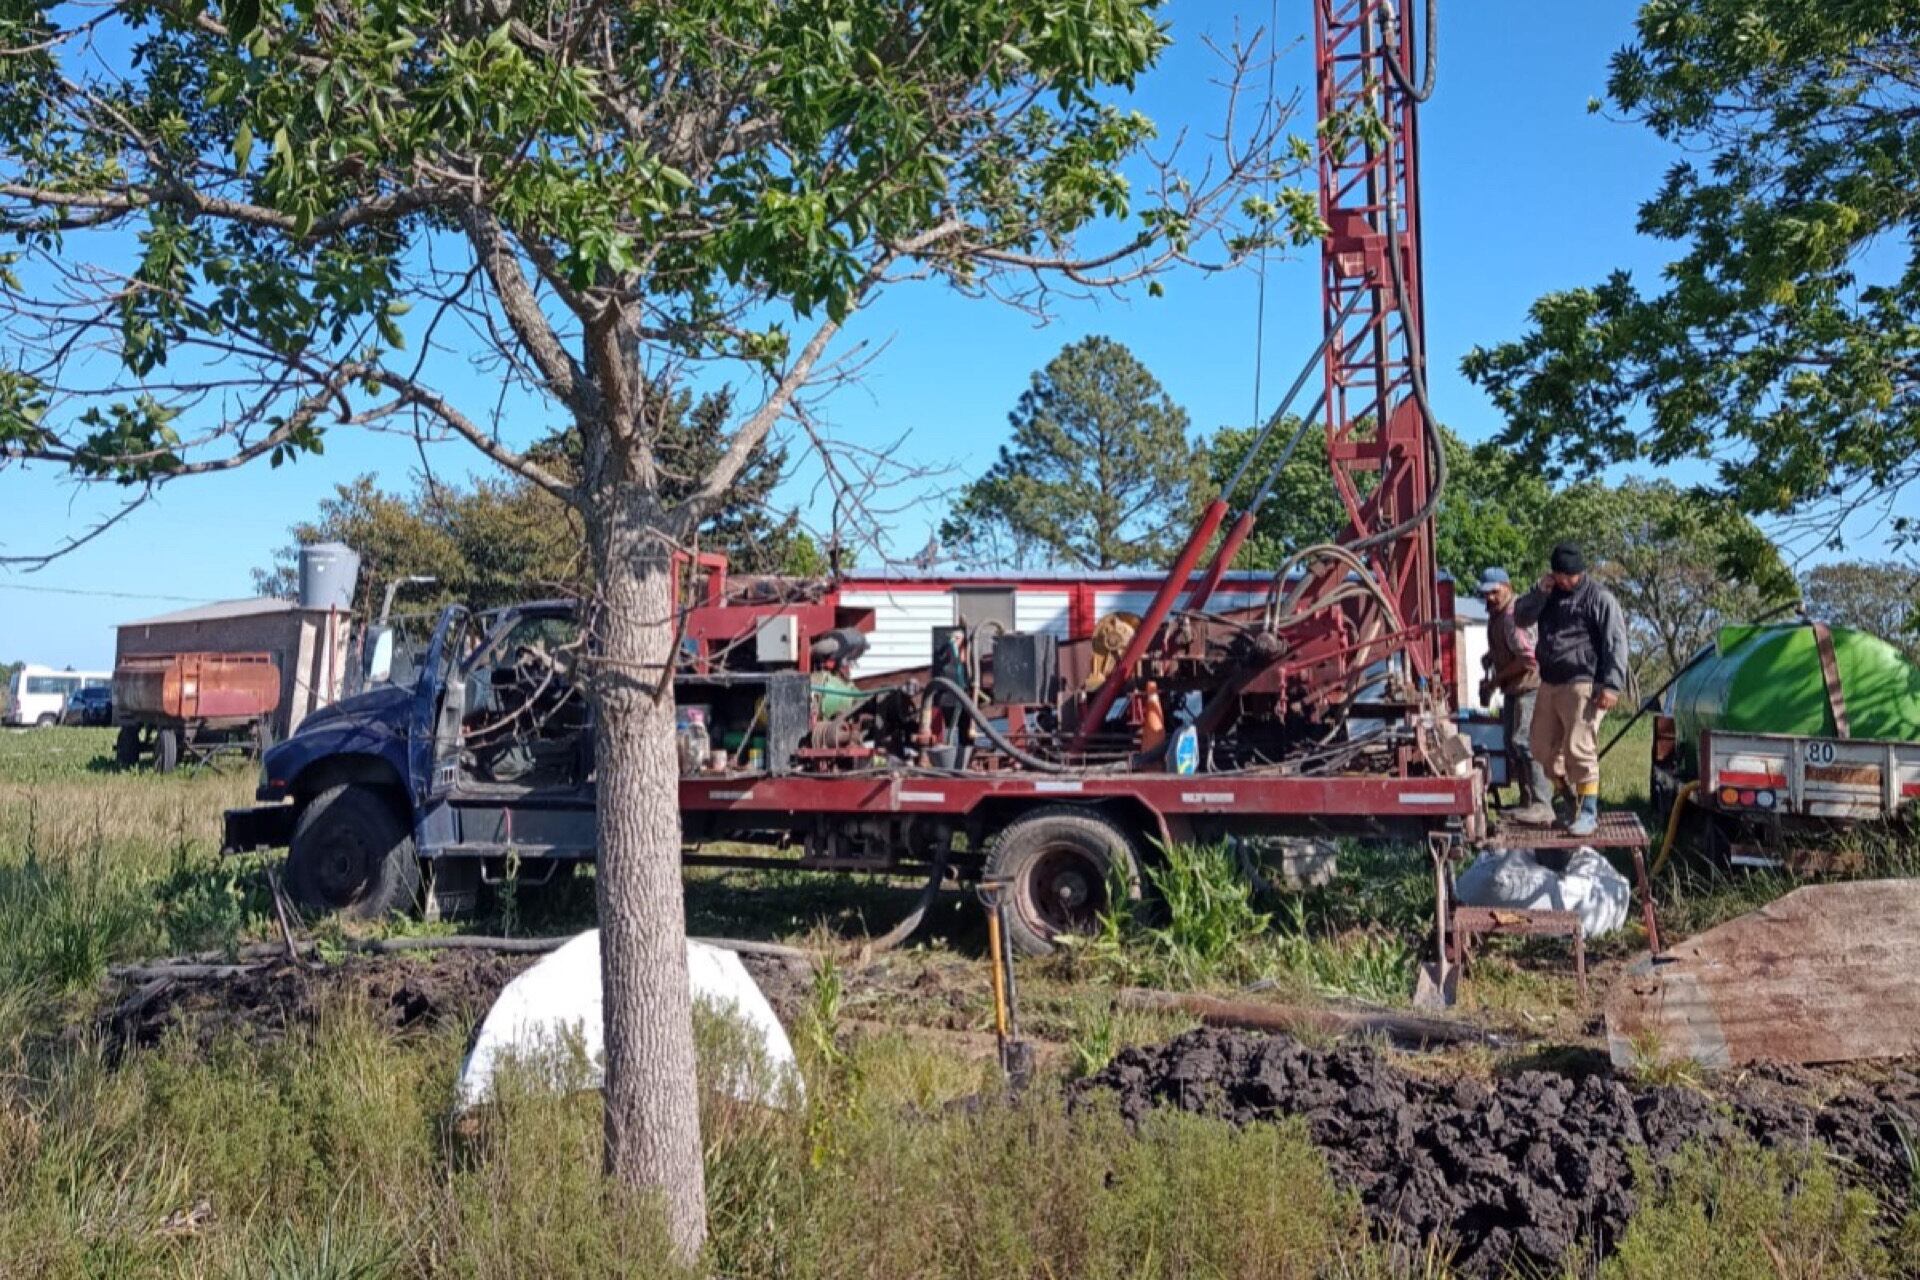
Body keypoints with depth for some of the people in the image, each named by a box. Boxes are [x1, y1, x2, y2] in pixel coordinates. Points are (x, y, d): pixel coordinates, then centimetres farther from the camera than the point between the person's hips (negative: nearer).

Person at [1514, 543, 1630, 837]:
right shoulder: (1549, 595, 17)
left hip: (1582, 685, -7)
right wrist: (1539, 593, -3)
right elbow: (1521, 617, 13)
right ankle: (1570, 800, 24)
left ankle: (1589, 813, -5)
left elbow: (1616, 643, -9)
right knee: (1543, 748, 10)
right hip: (1549, 684, 7)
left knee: (1579, 750, -11)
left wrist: (1612, 685, -17)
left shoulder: (1599, 598, -4)